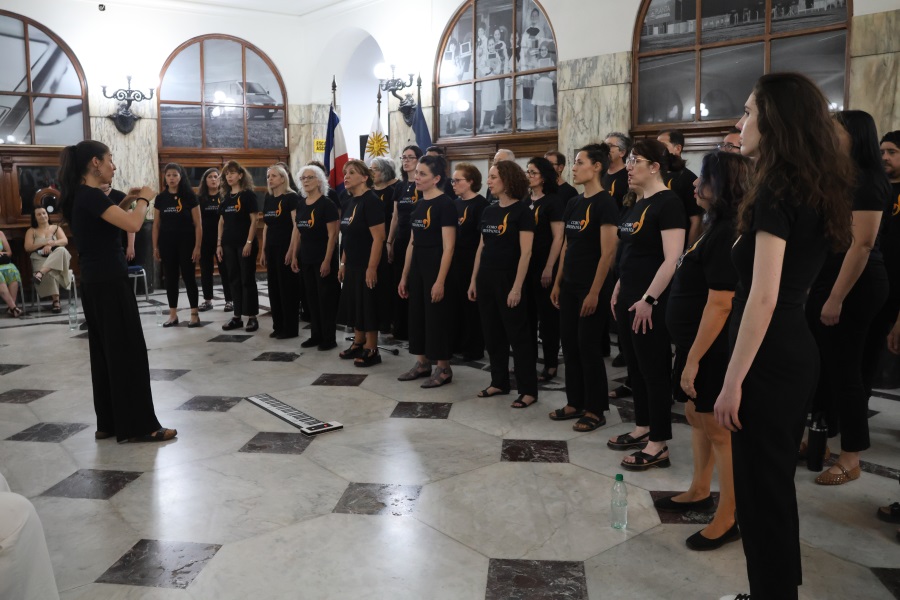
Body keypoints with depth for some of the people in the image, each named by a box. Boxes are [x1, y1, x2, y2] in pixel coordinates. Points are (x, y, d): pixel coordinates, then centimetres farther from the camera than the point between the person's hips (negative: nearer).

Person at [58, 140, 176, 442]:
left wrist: (126, 201, 17)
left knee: (106, 351, 14)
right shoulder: (90, 195, -17)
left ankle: (110, 422, 21)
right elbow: (133, 224, -26)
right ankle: (137, 425, 3)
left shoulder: (80, 196, 12)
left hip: (96, 284, 10)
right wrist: (143, 199, -8)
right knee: (128, 352, -4)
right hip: (110, 284, -10)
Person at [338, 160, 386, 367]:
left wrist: (372, 267, -23)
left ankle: (371, 351, 8)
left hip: (366, 266, -9)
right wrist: (343, 264, 16)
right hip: (352, 265, 9)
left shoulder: (370, 201, -16)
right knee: (354, 305, 15)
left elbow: (378, 237, -21)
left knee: (368, 307, -1)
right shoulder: (349, 201, 11)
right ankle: (358, 344, 28)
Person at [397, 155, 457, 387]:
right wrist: (404, 275, 14)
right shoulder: (419, 204, 11)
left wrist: (440, 281, -21)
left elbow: (448, 247, -17)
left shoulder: (445, 204, -13)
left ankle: (444, 369, 11)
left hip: (436, 267, -8)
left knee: (437, 318, -1)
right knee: (417, 315, 13)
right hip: (417, 267, 8)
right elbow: (412, 243, 15)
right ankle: (422, 363, 25)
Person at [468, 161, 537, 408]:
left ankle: (528, 390, 6)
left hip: (508, 279, -7)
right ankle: (499, 382, 25)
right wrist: (474, 279, 12)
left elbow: (526, 252, -14)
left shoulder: (522, 211, -10)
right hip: (486, 279, 7)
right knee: (492, 334, 12)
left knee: (518, 335, -2)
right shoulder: (488, 211, 10)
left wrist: (517, 287, -19)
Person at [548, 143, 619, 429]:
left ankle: (596, 410, 11)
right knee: (569, 343, 11)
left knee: (587, 345, -2)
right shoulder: (573, 203, 11)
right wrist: (558, 282, 13)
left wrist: (595, 291, -19)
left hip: (591, 287, -8)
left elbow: (608, 252, -17)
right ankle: (575, 402, 24)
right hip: (570, 285, 8)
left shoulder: (605, 203, -13)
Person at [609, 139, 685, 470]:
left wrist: (649, 299, -23)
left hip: (650, 302, -9)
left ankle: (659, 445, 7)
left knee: (654, 369, -2)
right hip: (629, 298, 9)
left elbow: (672, 259, -21)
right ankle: (643, 428, 28)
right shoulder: (636, 204, 14)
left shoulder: (668, 203, -13)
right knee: (635, 366, 15)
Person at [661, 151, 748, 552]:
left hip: (713, 349, -10)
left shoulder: (727, 233, -21)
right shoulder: (716, 227, 10)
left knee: (718, 429, 0)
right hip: (696, 342, 10)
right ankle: (699, 492, 35)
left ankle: (728, 519, 13)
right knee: (696, 417, 20)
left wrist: (694, 359, -23)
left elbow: (719, 304, -25)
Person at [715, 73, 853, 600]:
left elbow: (763, 298, -22)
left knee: (761, 485, 3)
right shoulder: (817, 189, 11)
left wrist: (733, 381, -20)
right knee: (776, 480, 20)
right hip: (799, 351, 10)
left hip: (769, 358, -10)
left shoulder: (777, 191, -16)